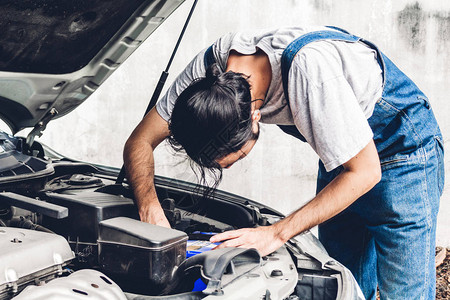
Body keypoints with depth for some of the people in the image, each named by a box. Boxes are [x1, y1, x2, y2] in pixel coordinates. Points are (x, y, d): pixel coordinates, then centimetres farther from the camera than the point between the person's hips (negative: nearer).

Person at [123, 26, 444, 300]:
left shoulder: (309, 68, -39)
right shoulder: (210, 65, -20)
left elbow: (365, 172, -32)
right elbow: (140, 142, -11)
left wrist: (277, 233, -34)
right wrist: (150, 207, -28)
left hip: (405, 154, -6)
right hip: (344, 151, 6)